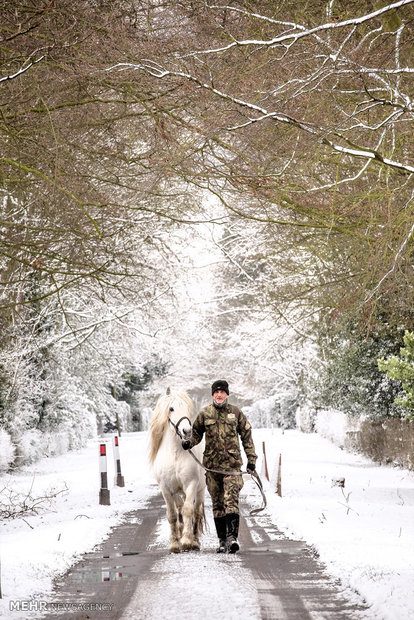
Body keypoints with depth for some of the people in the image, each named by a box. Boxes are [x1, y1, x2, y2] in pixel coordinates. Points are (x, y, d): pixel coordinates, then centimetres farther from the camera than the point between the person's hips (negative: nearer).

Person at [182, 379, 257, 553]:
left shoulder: (236, 413, 6)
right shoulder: (204, 414, 7)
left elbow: (246, 436, 11)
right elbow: (197, 433, 18)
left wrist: (251, 459, 7)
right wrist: (189, 442, -4)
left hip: (232, 464, -2)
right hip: (212, 465, 2)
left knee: (231, 500, -15)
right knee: (217, 504, 7)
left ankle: (232, 536, -21)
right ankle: (222, 540, 12)